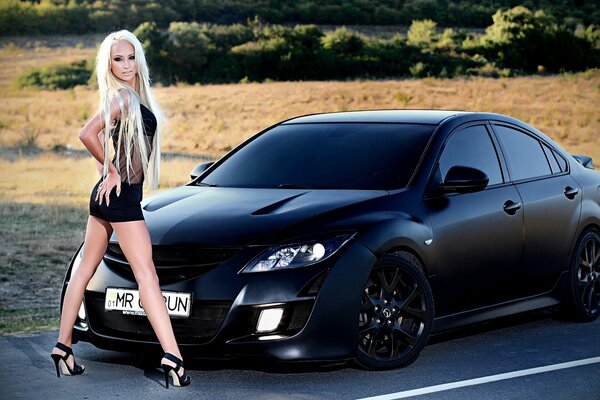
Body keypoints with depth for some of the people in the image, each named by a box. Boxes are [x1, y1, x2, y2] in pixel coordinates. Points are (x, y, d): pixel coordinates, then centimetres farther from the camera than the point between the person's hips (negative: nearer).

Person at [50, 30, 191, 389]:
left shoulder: (135, 97, 13)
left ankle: (64, 347, 19)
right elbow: (88, 134, -27)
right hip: (121, 195, -10)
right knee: (146, 274, -13)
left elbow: (97, 136, 25)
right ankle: (172, 357, -18)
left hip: (108, 194, 10)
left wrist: (108, 170, 11)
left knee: (86, 271, 12)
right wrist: (112, 171, -14)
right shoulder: (122, 97, -14)